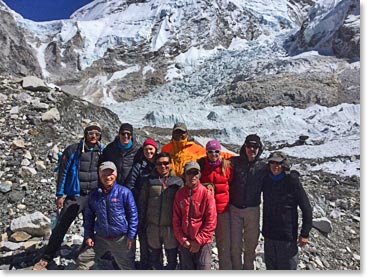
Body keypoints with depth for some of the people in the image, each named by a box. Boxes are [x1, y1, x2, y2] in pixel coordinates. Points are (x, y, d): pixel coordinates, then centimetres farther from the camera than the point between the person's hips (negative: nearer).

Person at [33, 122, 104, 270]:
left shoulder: (102, 152, 2)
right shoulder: (73, 150, -5)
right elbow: (63, 173, -3)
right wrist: (60, 195, -5)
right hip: (75, 195, -2)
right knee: (61, 226, -2)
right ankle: (46, 259, 12)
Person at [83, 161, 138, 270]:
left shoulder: (124, 192, -12)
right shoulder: (94, 195, 1)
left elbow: (133, 215, -9)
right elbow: (89, 217, 10)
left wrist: (131, 236, -10)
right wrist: (88, 236, 3)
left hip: (121, 239, -3)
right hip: (100, 238, 3)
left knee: (127, 267, 12)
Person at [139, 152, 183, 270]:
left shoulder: (178, 181, -1)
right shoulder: (150, 180, 3)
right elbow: (142, 202, 6)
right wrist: (141, 221, 3)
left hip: (171, 226, -1)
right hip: (153, 226, 2)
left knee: (172, 255, 12)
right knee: (155, 255, 18)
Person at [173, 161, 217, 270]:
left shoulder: (206, 194, -10)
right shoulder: (179, 194, -1)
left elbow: (211, 221, -10)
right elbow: (176, 220, 2)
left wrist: (199, 241, -10)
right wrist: (182, 240, -5)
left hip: (203, 243, -3)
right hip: (184, 243, 3)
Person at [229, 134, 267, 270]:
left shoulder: (263, 166, -3)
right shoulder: (235, 162, -4)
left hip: (252, 209, 0)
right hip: (234, 208, 0)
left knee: (251, 242, 13)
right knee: (235, 243, 9)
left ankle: (248, 268, 33)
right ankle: (236, 269, 27)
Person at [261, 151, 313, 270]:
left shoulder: (292, 181, -15)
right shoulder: (266, 180, -1)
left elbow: (306, 208, -12)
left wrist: (305, 233, -10)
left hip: (287, 236, -5)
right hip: (269, 234, 5)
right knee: (271, 265, 19)